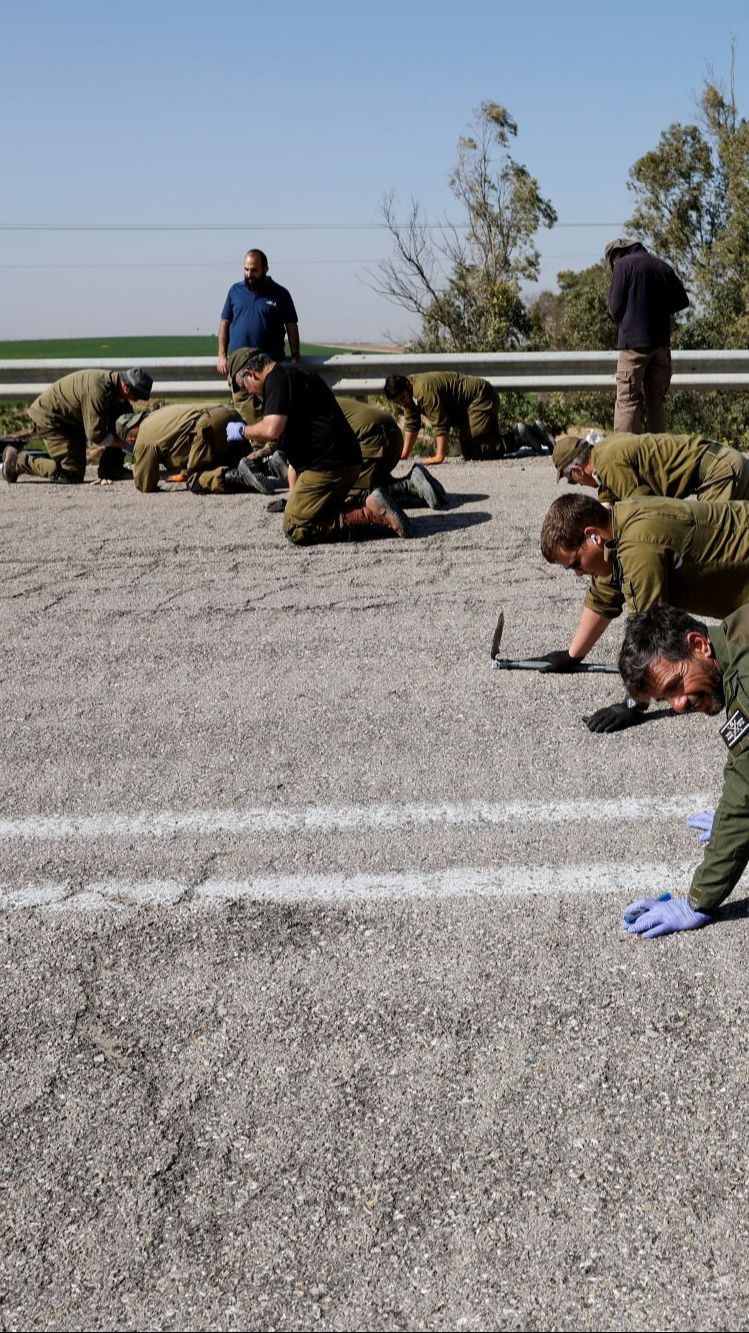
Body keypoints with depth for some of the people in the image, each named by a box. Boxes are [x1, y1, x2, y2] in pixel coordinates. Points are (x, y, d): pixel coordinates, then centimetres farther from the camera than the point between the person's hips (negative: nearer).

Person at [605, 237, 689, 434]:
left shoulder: (623, 265, -3)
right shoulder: (663, 266, 13)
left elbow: (615, 309, -5)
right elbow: (682, 301, 13)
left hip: (634, 343, -5)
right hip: (661, 343, 6)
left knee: (628, 400, -6)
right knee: (656, 399, 12)